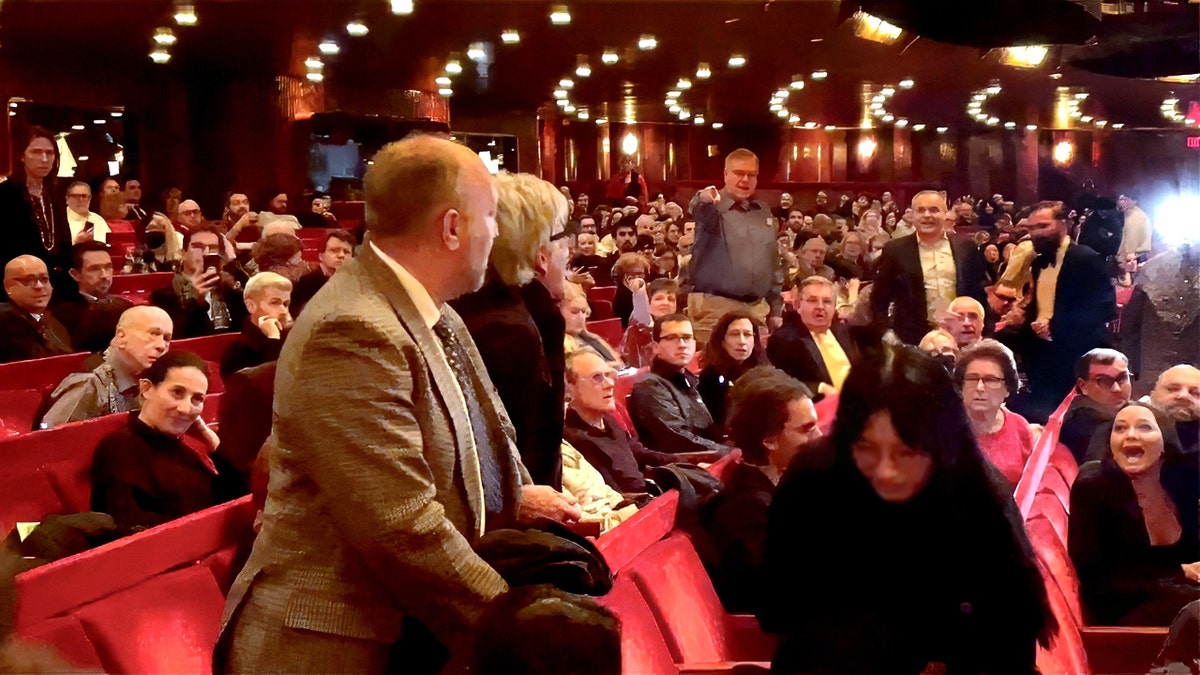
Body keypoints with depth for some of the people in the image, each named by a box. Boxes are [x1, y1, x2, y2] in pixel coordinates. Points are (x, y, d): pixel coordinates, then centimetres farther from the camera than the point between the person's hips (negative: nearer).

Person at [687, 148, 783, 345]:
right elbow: (702, 215, -29)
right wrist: (704, 201, -52)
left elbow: (773, 262, 21)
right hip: (715, 306, -6)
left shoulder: (763, 212, 16)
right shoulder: (712, 206, -3)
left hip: (756, 307, 6)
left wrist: (776, 308, 19)